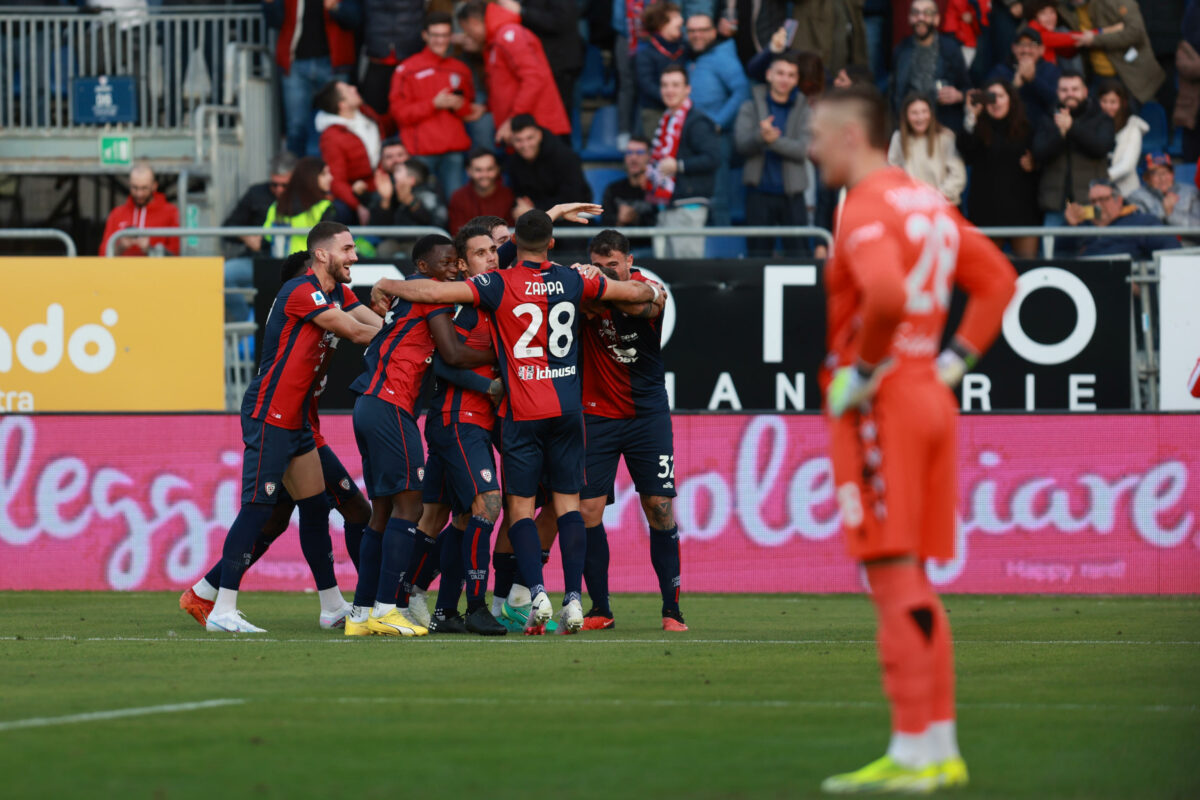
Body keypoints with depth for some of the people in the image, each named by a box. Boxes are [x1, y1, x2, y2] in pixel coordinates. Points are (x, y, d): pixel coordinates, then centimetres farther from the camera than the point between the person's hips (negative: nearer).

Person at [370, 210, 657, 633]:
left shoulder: (500, 284, -7)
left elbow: (434, 292, -14)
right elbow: (636, 293, 16)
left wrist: (386, 286, 3)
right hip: (568, 408, 3)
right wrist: (650, 291, 40)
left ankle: (537, 593, -14)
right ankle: (574, 598, -2)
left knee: (519, 506, 2)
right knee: (567, 502, 7)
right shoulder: (572, 281, 4)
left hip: (523, 412, -3)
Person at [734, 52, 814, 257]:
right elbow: (741, 144, -6)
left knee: (798, 252, -3)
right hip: (760, 192, 0)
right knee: (758, 254, 5)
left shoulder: (804, 110, 6)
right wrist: (760, 136, -27)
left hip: (792, 194, 0)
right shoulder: (751, 107, 7)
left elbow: (803, 149, -7)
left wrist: (774, 140, -22)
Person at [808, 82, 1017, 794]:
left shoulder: (867, 209, -13)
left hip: (879, 406, -9)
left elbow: (885, 294, -30)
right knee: (914, 584, 12)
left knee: (895, 577, -9)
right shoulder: (930, 204, 15)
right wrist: (956, 359, 15)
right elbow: (998, 277, 21)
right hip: (931, 401, 9)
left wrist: (859, 370, -17)